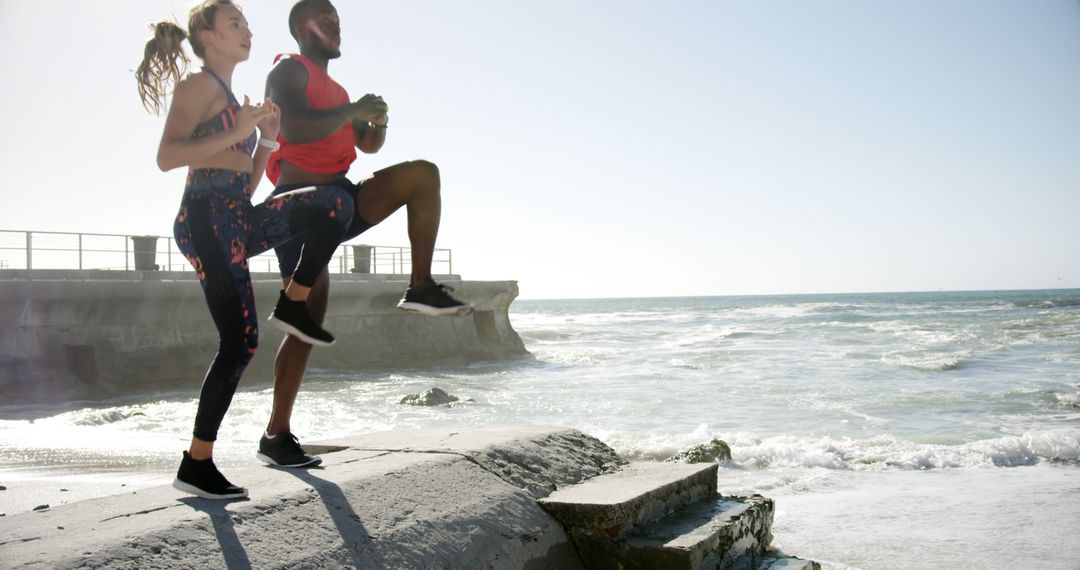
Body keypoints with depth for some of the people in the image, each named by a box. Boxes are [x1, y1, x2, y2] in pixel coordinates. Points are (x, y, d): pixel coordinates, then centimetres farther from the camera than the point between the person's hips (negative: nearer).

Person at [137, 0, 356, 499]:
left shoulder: (230, 98, 25)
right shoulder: (199, 85, -1)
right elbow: (166, 157, -16)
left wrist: (267, 139, 13)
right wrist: (236, 133, -18)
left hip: (239, 222, 8)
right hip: (206, 221, -8)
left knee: (337, 204, -7)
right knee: (240, 340, -11)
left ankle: (293, 304, 1)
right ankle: (196, 465, -2)